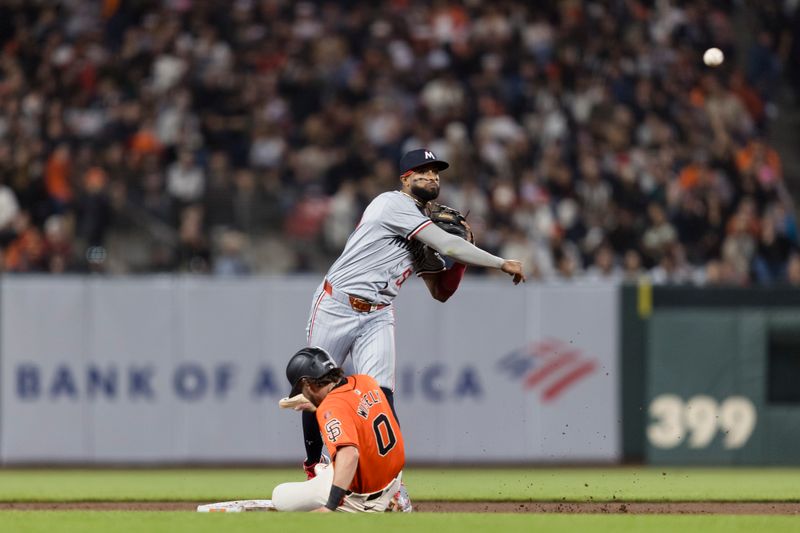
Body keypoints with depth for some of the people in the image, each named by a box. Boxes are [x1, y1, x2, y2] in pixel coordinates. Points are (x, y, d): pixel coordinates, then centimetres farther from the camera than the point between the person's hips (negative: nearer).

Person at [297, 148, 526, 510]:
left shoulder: (425, 231, 16)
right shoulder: (394, 204, -11)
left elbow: (441, 292, 17)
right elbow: (446, 245, -19)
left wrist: (461, 253, 2)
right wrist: (502, 264, -14)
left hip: (377, 317, 6)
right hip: (336, 306, -6)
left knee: (380, 394, -12)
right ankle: (313, 466, 21)